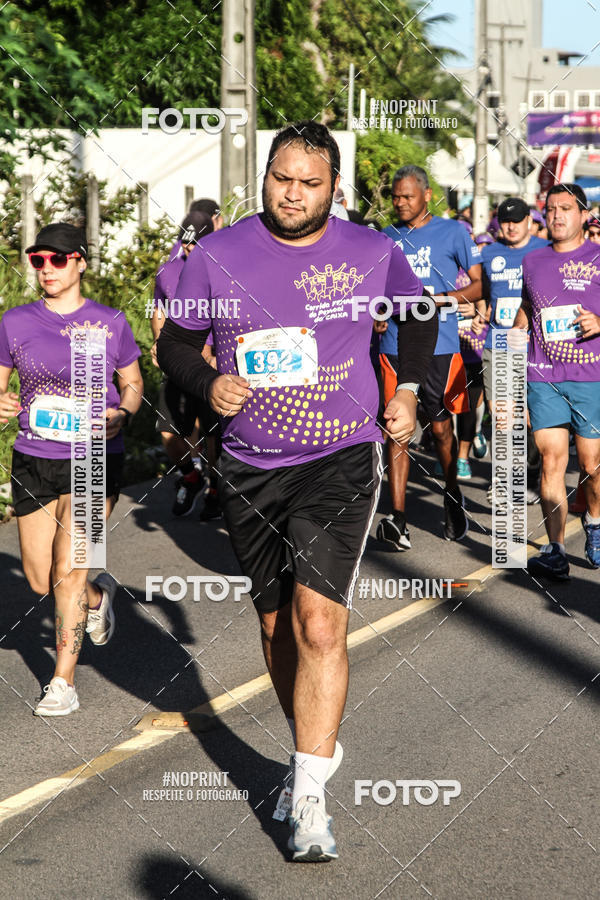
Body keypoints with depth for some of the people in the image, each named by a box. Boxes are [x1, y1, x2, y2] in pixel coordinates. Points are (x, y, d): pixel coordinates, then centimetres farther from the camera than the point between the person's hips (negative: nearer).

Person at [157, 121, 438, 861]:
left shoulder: (372, 254, -1)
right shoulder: (217, 256, -3)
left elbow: (419, 311, 19)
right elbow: (174, 342, 6)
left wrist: (408, 388, 9)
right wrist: (208, 384, -13)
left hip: (341, 460, -2)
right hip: (250, 467, 2)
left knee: (319, 621, -16)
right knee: (276, 624, 14)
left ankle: (309, 799, -11)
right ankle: (312, 746, 37)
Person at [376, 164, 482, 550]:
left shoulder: (453, 232, 3)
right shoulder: (387, 238, 14)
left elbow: (479, 285, 2)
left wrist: (437, 299, -13)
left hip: (440, 346, -2)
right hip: (395, 345, 3)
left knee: (441, 428, 5)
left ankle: (453, 494, 31)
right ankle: (398, 519, -7)